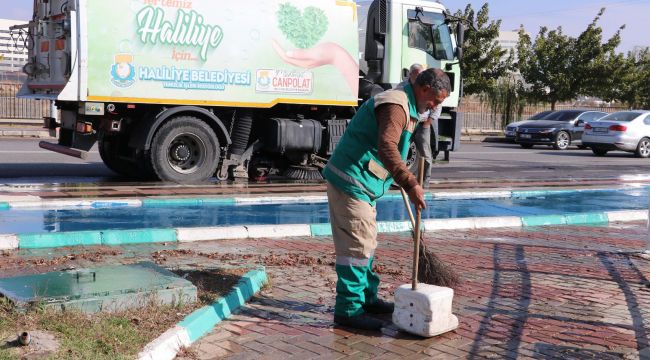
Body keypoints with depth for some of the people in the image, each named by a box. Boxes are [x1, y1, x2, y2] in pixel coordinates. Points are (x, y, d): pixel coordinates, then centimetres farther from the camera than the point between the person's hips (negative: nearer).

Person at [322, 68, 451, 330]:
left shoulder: (404, 105, 18)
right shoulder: (396, 105, -18)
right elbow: (386, 148, -34)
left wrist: (401, 181, 40)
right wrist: (410, 183, -38)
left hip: (360, 183, 11)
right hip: (351, 181, -11)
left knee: (366, 242, 18)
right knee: (356, 245, -9)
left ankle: (366, 298, 30)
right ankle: (348, 309, -4)